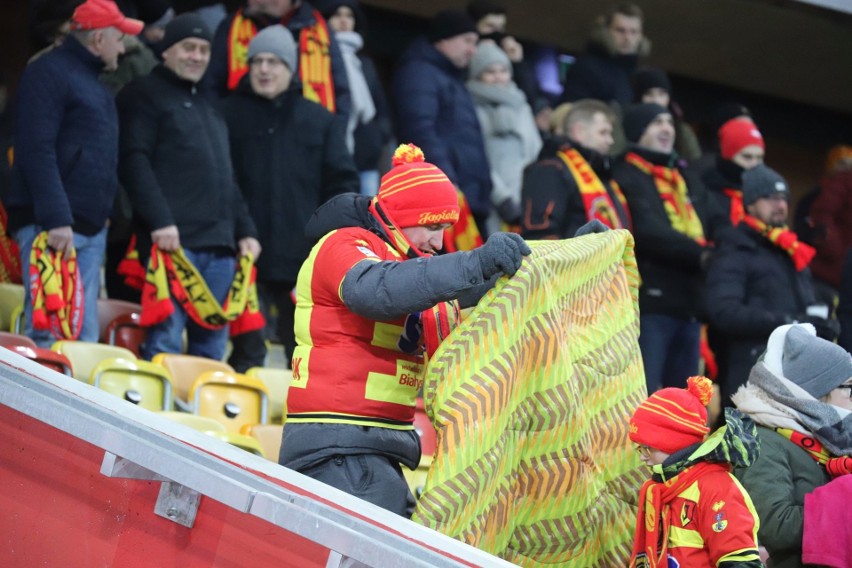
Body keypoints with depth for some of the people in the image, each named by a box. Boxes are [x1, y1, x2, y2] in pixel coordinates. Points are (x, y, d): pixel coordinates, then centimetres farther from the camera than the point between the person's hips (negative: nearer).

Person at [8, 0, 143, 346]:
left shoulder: (91, 81, 23)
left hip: (90, 227, 10)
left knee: (84, 336, 7)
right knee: (50, 333, -14)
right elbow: (37, 152, -17)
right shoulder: (48, 73, -7)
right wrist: (55, 219, -24)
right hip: (52, 226, -10)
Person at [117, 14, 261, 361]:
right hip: (174, 239, -8)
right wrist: (159, 221, -18)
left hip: (219, 243, 8)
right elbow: (133, 162, -8)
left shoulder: (209, 107, 27)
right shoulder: (144, 95, 4)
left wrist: (245, 231, 20)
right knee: (166, 338, -15)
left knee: (212, 344, 5)